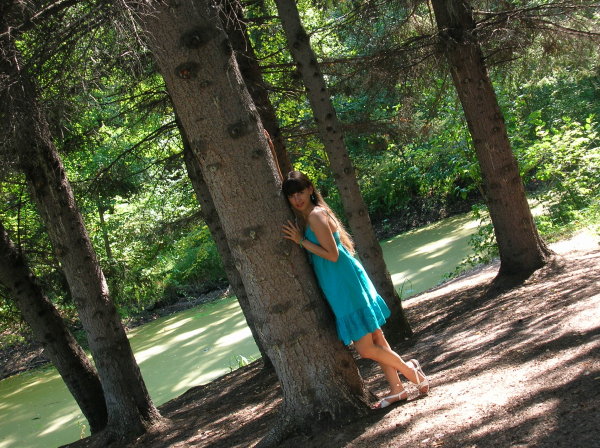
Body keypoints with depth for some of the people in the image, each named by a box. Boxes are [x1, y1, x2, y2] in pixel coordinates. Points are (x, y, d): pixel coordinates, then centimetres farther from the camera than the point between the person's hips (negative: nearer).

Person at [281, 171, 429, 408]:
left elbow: (332, 254, -20)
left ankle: (409, 370, 14)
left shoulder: (315, 215, -16)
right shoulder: (307, 217, 14)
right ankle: (396, 388, 23)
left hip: (346, 285, -10)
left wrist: (301, 241, -17)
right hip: (340, 286, 10)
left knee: (366, 349, -4)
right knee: (375, 340, 15)